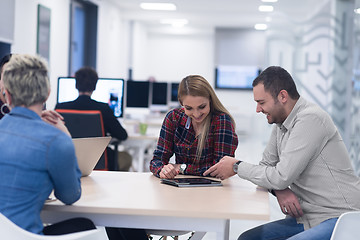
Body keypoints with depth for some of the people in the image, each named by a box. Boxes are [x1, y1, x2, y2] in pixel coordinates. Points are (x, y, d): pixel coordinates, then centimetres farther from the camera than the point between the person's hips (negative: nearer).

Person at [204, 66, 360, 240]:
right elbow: (266, 167, 15)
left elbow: (281, 177, -21)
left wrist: (237, 167, -7)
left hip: (339, 219, -9)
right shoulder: (280, 123, 11)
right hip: (307, 218, 9)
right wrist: (279, 189, -9)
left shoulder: (310, 119, -19)